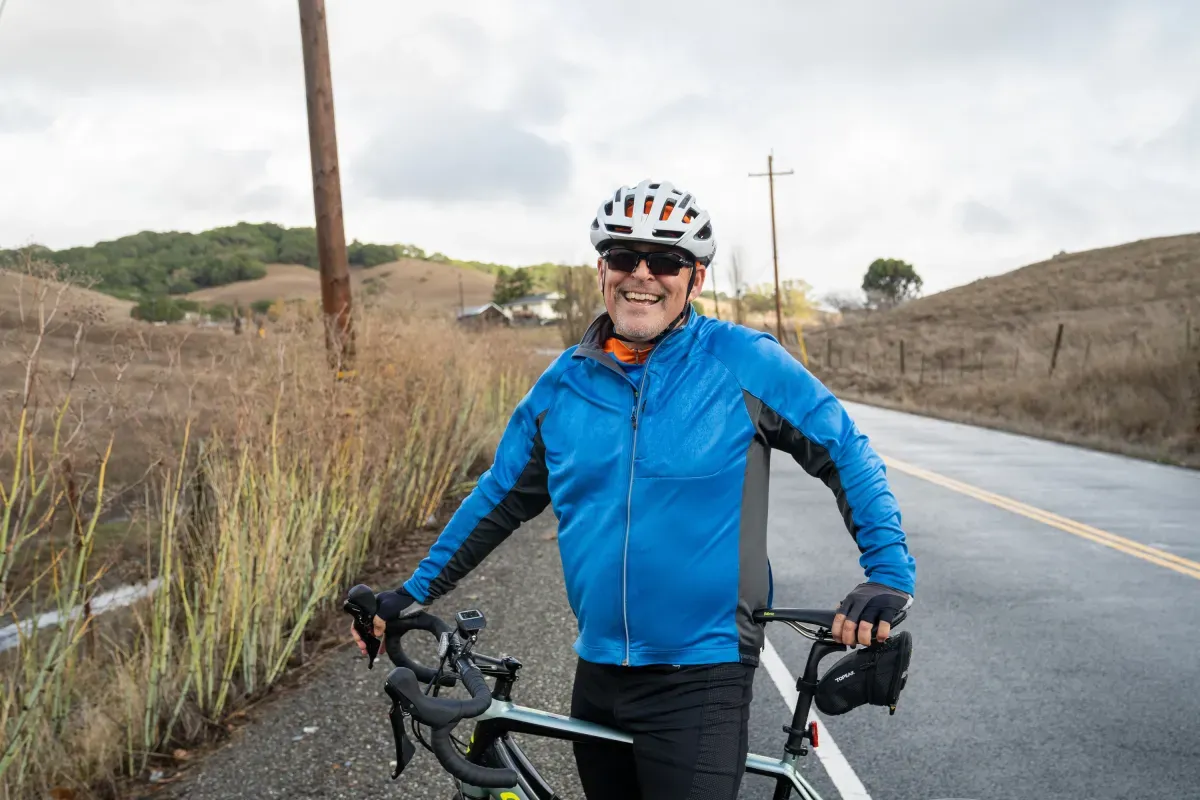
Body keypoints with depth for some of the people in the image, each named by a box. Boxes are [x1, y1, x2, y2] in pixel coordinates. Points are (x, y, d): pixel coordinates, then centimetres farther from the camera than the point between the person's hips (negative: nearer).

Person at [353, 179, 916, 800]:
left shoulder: (745, 362, -7)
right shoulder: (565, 382, 5)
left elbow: (847, 457, -1)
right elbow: (500, 497, 14)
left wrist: (889, 575, -11)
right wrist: (414, 593, 13)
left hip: (701, 679, -5)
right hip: (597, 677, 5)